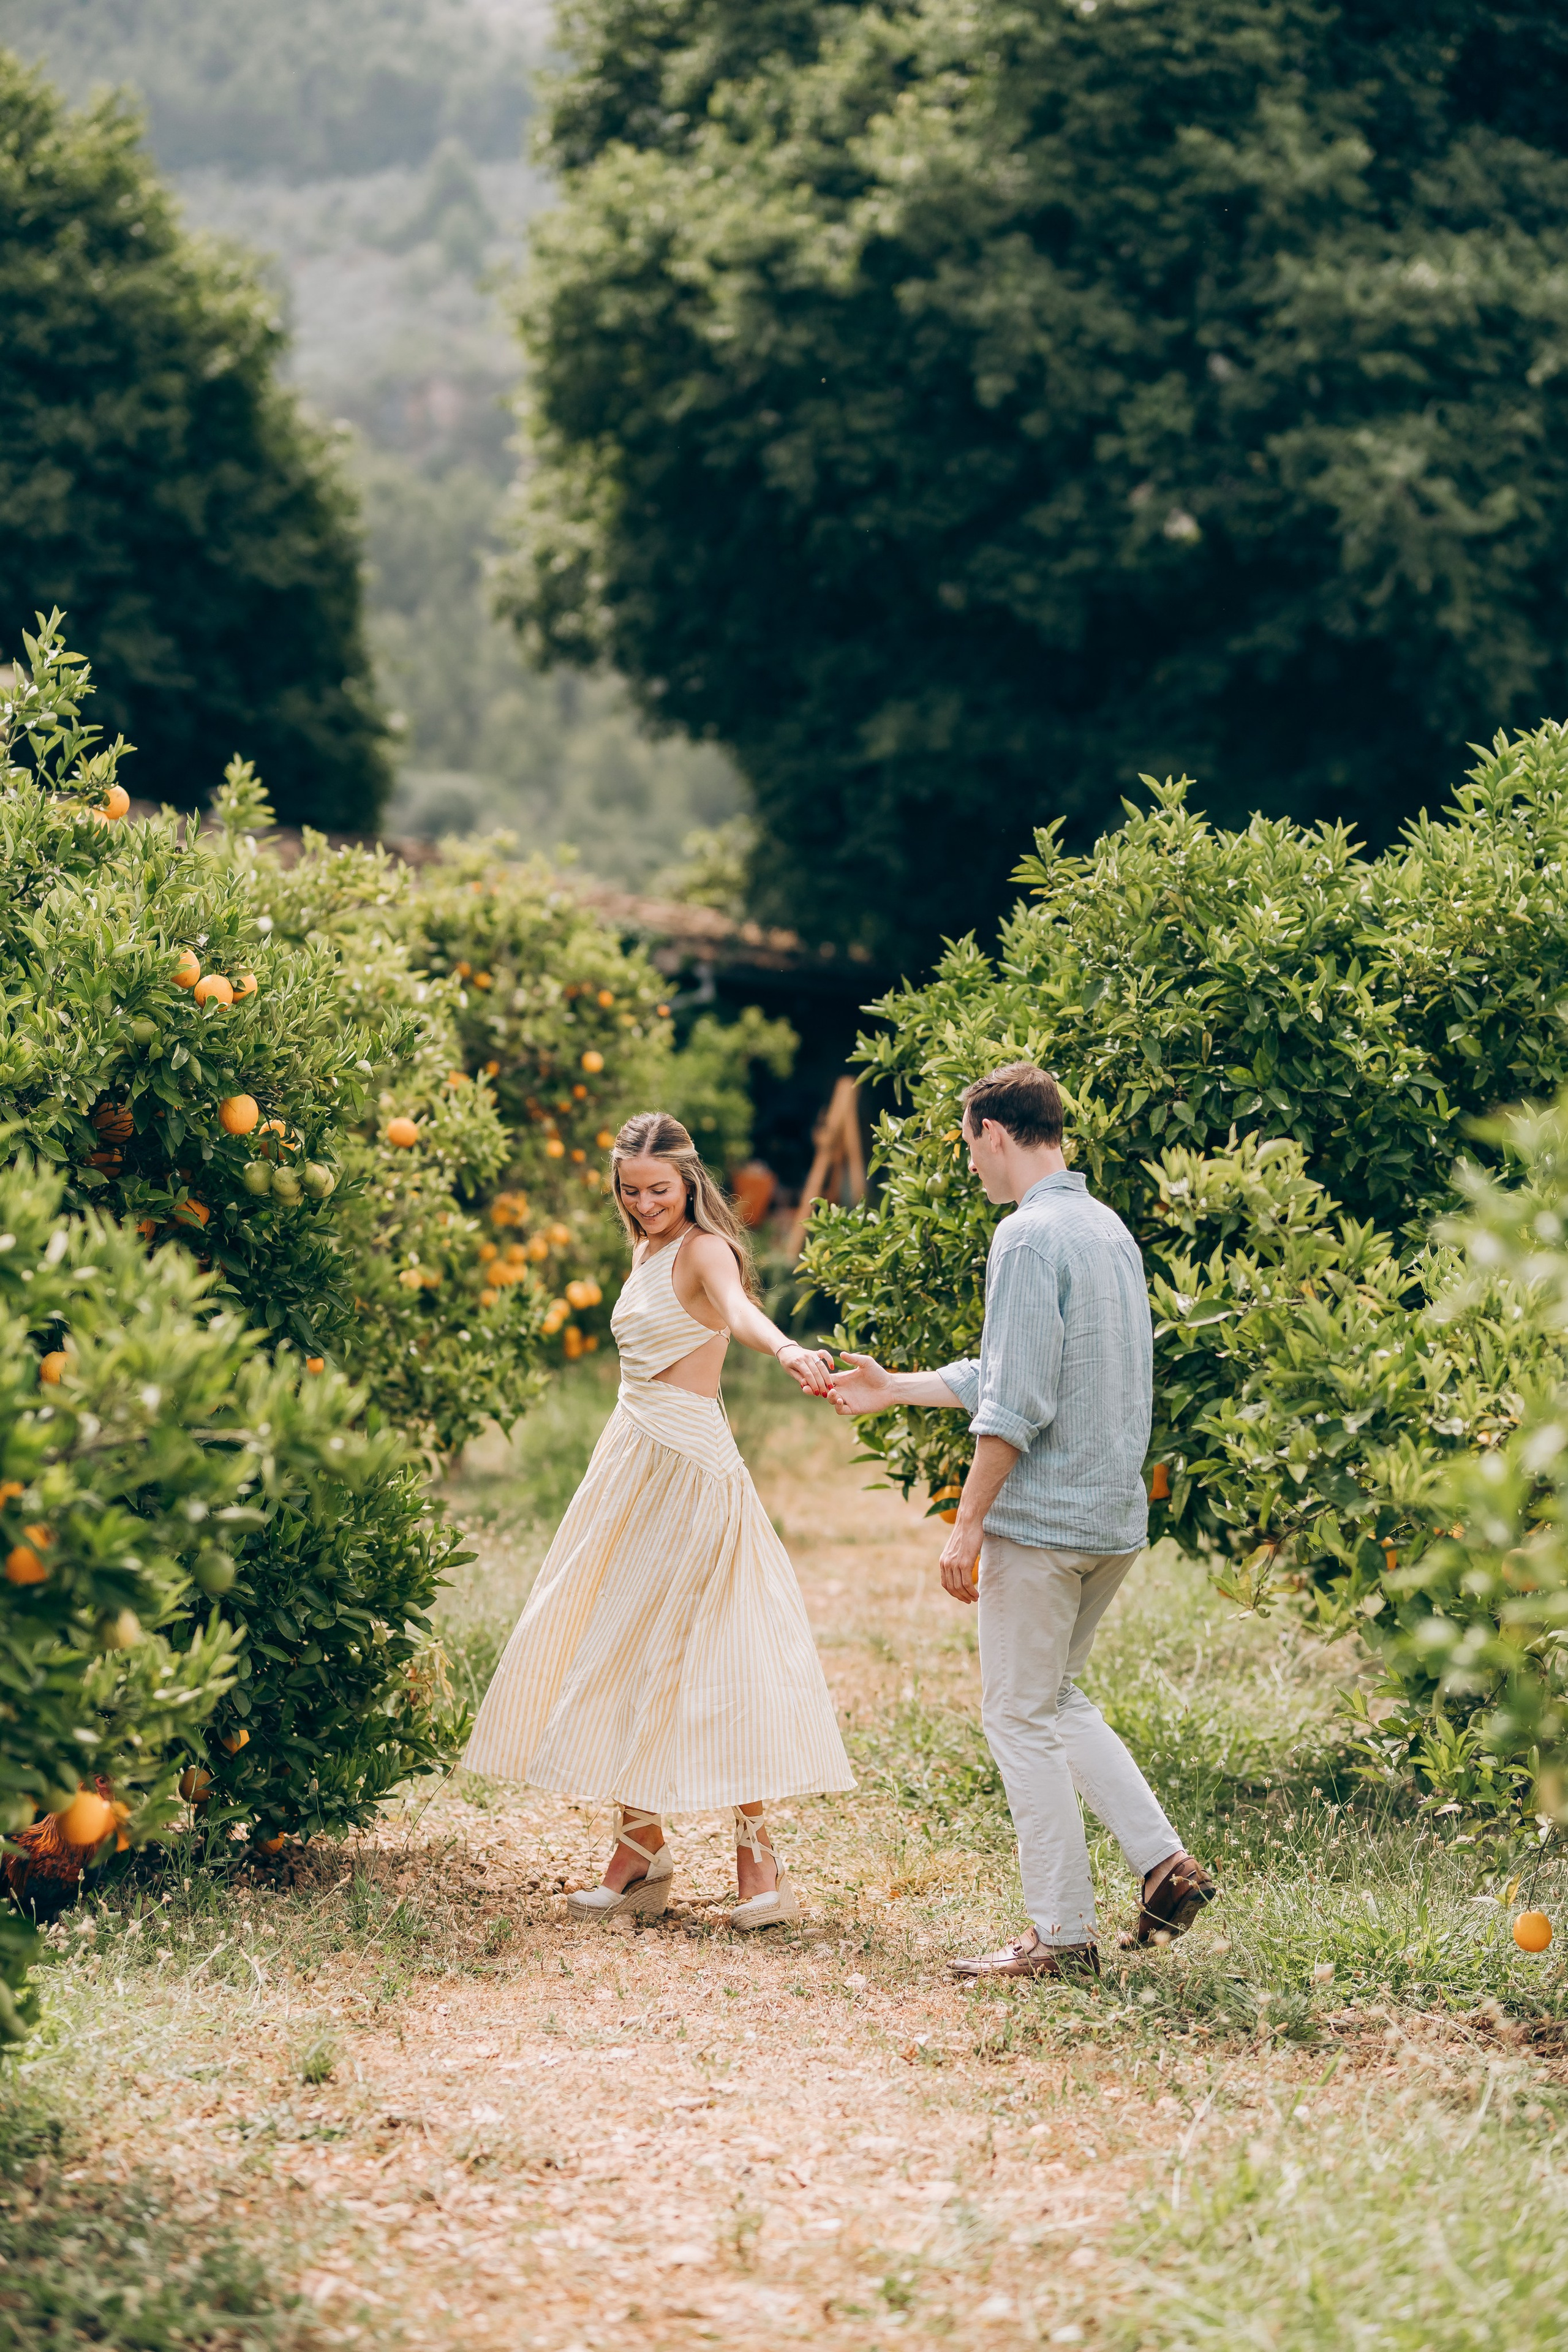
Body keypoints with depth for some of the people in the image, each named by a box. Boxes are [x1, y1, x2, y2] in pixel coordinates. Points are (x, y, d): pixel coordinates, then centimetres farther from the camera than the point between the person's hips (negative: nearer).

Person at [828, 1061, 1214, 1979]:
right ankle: (1166, 1861, 10)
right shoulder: (1110, 1228, 13)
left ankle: (1064, 1936, 4)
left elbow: (1015, 1404, -20)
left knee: (1023, 1718, 1)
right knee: (1058, 1700, 21)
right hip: (1118, 1517, 9)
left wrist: (968, 1524, -14)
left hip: (1043, 1517, -9)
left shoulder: (1030, 1235, -15)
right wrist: (895, 1389, 30)